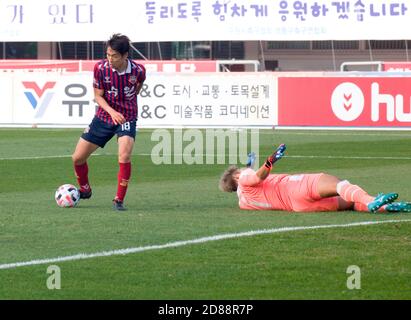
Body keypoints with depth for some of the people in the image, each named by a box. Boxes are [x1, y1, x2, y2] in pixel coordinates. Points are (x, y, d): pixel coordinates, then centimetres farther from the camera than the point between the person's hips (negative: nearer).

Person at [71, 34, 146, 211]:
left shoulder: (138, 70, -17)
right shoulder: (100, 67, -16)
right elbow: (98, 96, -9)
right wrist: (112, 111, -25)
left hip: (127, 118, -2)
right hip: (104, 116, 2)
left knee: (124, 157, -26)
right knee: (78, 158, 3)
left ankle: (119, 200, -11)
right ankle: (84, 190, 32)